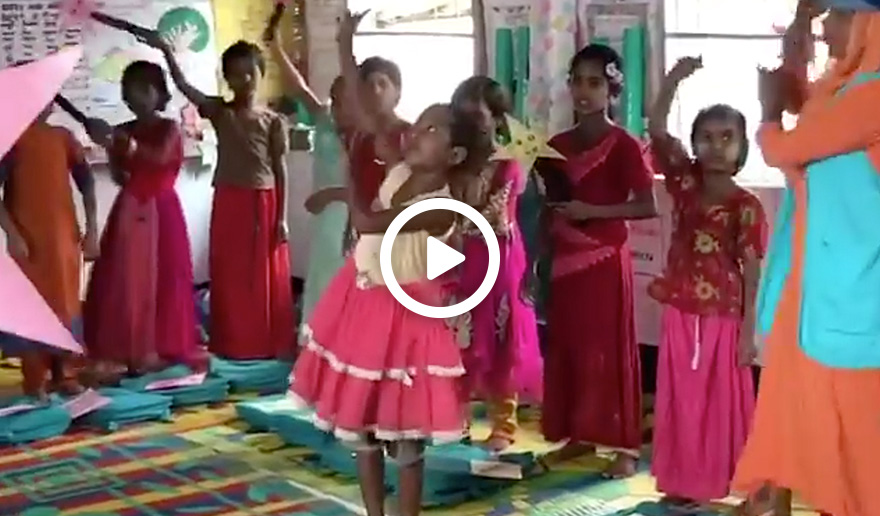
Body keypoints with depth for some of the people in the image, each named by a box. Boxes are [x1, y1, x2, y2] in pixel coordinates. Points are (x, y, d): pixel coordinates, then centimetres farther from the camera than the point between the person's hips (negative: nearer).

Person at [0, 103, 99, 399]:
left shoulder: (63, 137, 9)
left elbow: (86, 181, 11)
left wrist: (92, 229, 4)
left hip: (65, 237, 4)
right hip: (28, 240, -4)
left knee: (67, 306, 7)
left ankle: (65, 375, 17)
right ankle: (35, 381, 6)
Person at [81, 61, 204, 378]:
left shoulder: (168, 128, -1)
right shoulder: (123, 132, 8)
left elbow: (161, 157, -22)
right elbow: (120, 177, 1)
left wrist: (129, 146, -31)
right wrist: (111, 148, -15)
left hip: (160, 211, -3)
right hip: (130, 211, 4)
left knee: (162, 278, 0)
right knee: (126, 279, 0)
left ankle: (161, 348, 7)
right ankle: (131, 349, 7)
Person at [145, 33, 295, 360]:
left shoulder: (273, 121, 0)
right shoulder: (218, 111, 2)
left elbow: (280, 170, 0)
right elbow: (183, 86, -12)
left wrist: (282, 217, -4)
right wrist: (166, 52, -28)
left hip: (263, 203, -1)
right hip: (229, 202, 1)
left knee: (267, 278, 6)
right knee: (228, 277, 5)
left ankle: (271, 344, 17)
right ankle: (232, 345, 15)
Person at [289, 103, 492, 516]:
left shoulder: (440, 207, -24)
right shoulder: (398, 172, -3)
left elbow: (365, 221, -31)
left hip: (403, 315, -7)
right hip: (362, 304, 7)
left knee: (405, 440, 4)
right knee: (360, 429, 16)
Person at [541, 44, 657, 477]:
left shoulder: (623, 145, -8)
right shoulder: (558, 145, 10)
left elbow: (647, 206, -13)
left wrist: (592, 210, -21)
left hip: (606, 258, -6)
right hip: (564, 259, 6)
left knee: (609, 349, -3)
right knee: (565, 347, 9)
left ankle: (625, 445, 5)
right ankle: (578, 434, 22)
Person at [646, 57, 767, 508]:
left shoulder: (746, 207, -9)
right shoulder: (685, 184, 1)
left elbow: (752, 272, -7)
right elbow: (656, 130, -8)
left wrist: (748, 330, -9)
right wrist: (675, 79, -21)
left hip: (723, 319, -4)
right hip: (681, 314, 4)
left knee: (720, 403, 7)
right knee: (680, 401, 11)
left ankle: (717, 480, 18)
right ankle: (683, 481, 23)